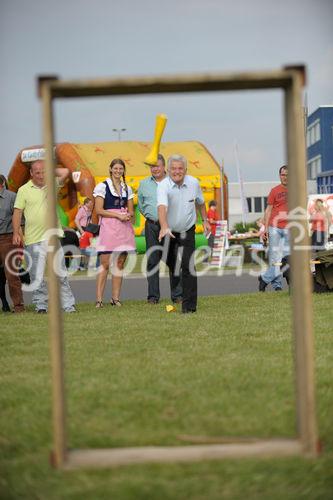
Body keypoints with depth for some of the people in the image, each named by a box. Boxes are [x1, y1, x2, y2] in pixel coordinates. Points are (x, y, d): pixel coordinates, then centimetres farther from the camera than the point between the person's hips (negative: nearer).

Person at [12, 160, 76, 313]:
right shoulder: (24, 190, 2)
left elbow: (65, 172, -1)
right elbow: (17, 213, 0)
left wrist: (49, 171, 6)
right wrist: (16, 233, -9)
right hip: (33, 240, -2)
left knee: (61, 274, 3)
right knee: (37, 276, 0)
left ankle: (68, 305, 6)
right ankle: (41, 305, 10)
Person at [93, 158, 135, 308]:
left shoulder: (127, 189, 15)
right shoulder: (102, 186, 1)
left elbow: (131, 211, 18)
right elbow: (99, 210, -6)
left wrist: (128, 215, -5)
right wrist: (118, 215, -13)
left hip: (124, 228, 5)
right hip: (108, 227, -5)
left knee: (120, 263, 4)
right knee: (104, 263, -9)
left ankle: (115, 298, 8)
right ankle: (99, 299, -9)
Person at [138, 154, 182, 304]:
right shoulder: (144, 184, 11)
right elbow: (140, 205, 24)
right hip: (152, 225, 2)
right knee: (152, 260, 1)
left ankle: (177, 294, 2)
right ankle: (153, 295, 6)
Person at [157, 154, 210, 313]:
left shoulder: (194, 183, -8)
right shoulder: (163, 186, -20)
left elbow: (200, 202, 15)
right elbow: (162, 206, -39)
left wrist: (205, 220, 16)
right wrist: (164, 227, -54)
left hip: (187, 231, 1)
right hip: (169, 232, 0)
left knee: (188, 267, -11)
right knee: (169, 267, 9)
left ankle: (189, 304, -10)